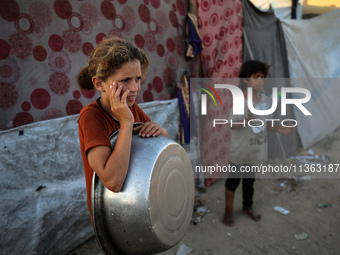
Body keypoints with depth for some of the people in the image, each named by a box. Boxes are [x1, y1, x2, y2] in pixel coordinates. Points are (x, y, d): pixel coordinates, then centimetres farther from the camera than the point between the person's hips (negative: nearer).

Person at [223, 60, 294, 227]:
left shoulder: (265, 99, 0)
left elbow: (266, 123, 8)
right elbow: (232, 124, -21)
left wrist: (278, 129, -8)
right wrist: (248, 120, -37)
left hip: (257, 149, 6)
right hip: (240, 150, -5)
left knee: (250, 179, 22)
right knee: (234, 180, 11)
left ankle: (247, 207, 43)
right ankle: (229, 210, 30)